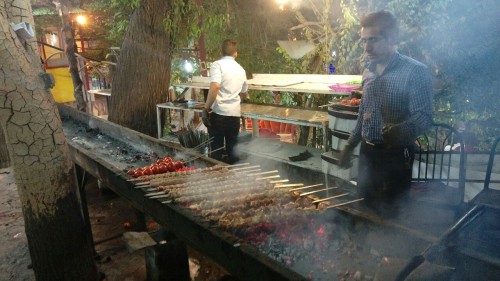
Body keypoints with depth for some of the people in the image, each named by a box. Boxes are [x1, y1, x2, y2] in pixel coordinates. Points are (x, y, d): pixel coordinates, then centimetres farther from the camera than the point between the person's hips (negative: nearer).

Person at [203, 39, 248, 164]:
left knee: (216, 149, 5)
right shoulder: (241, 69, 14)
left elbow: (215, 87, -21)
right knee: (232, 149, 13)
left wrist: (206, 108, -14)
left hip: (219, 113, -4)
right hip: (235, 114, 5)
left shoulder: (217, 64, -4)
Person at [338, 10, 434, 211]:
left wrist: (400, 130, -41)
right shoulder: (369, 72, 9)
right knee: (364, 207, 13)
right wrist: (350, 146, 16)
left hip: (396, 156, -6)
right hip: (367, 152, 6)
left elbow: (424, 116, -21)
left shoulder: (415, 71, -14)